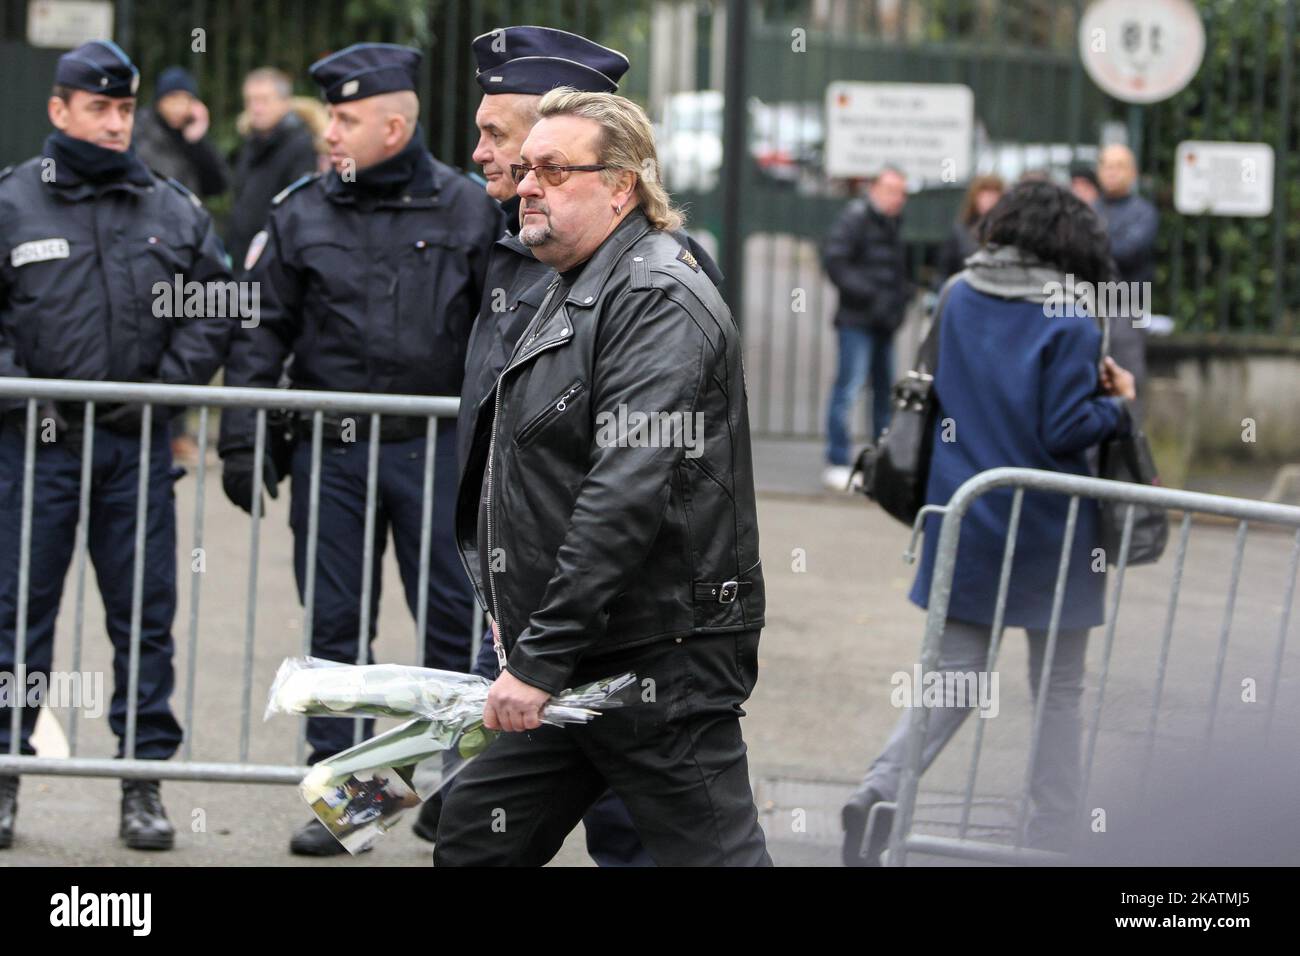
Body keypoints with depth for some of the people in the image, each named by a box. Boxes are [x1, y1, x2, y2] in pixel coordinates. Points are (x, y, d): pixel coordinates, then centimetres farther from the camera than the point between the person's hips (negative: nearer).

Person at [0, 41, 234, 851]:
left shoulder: (174, 212, 7)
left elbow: (214, 312, 12)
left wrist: (171, 382, -1)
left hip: (138, 444, 2)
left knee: (146, 616, 5)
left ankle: (145, 778, 12)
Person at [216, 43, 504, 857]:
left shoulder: (467, 211, 1)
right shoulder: (302, 215, 5)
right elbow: (260, 333, 8)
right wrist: (242, 444, 2)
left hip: (434, 451, -2)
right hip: (330, 447, 2)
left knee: (455, 620, 1)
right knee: (334, 625, 5)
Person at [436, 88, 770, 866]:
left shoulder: (660, 300, -16)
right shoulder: (577, 293, 18)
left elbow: (627, 495, -25)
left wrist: (540, 658, -25)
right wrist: (516, 615, 18)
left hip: (663, 660, -10)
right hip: (574, 664, 10)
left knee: (713, 854, -7)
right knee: (472, 843, 11)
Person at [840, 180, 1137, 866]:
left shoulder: (959, 298, 3)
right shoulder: (1068, 323, -15)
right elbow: (1064, 432, -18)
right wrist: (1118, 404, 2)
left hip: (962, 519, 4)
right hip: (1047, 528, -4)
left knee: (955, 672, 11)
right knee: (1058, 688, 10)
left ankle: (881, 787, -12)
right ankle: (1051, 838, 12)